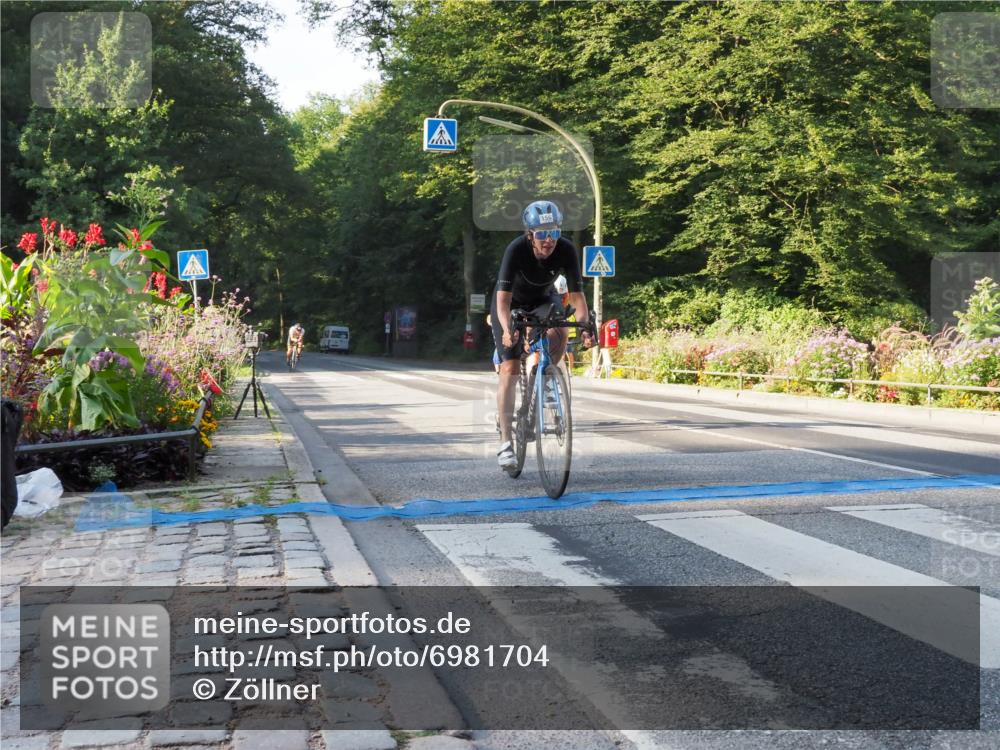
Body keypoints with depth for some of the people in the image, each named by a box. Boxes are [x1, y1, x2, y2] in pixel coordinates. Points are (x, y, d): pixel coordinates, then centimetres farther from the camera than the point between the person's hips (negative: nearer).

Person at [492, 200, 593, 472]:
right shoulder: (516, 250, -33)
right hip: (512, 303, -2)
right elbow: (503, 298, -38)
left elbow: (576, 295, -26)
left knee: (559, 333, -32)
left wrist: (584, 326, -43)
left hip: (543, 301, 2)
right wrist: (507, 329, -55)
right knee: (510, 368, -14)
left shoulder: (566, 250, -26)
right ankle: (505, 442, -10)